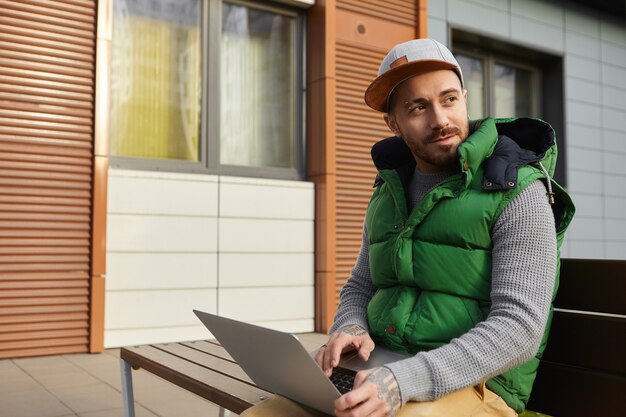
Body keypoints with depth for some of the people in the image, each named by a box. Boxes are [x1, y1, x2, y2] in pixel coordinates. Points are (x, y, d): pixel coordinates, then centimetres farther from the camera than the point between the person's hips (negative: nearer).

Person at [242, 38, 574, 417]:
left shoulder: (519, 193, -8)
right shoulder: (389, 194, 12)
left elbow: (519, 329, -15)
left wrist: (405, 381, -27)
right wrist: (349, 329, -6)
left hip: (471, 385, -4)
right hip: (375, 376, 5)